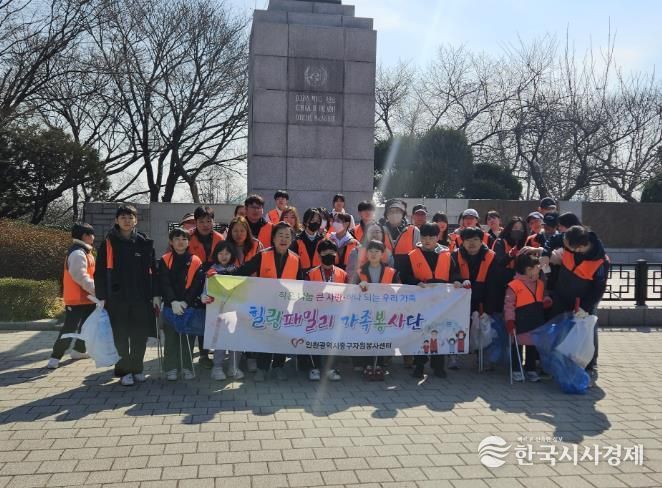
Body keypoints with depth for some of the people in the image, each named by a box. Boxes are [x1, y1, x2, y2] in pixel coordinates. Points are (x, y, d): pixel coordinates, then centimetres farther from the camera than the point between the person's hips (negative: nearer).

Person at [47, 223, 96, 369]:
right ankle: (55, 357, -4)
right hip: (77, 298, -11)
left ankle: (78, 350, 32)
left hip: (86, 297, 11)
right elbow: (80, 276, -25)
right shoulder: (78, 253, -18)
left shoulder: (84, 251, 16)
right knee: (70, 328, -9)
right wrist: (96, 290, -23)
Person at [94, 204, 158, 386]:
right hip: (117, 298, -1)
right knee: (121, 336, 4)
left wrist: (155, 294, 3)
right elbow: (100, 272, 1)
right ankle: (124, 371, 14)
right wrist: (101, 296, -5)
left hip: (141, 297, 2)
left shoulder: (144, 243, 5)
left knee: (140, 335, 7)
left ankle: (137, 368, 21)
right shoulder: (108, 243, 1)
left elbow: (152, 270, 7)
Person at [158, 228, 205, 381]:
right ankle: (171, 368, 11)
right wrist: (173, 301, -17)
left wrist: (185, 302, -14)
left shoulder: (195, 261, 3)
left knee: (188, 337, 3)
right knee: (171, 337, 2)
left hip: (190, 306, 0)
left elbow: (197, 285, -4)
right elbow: (164, 284, -4)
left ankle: (187, 368, 13)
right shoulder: (164, 261, 4)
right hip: (170, 306, 0)